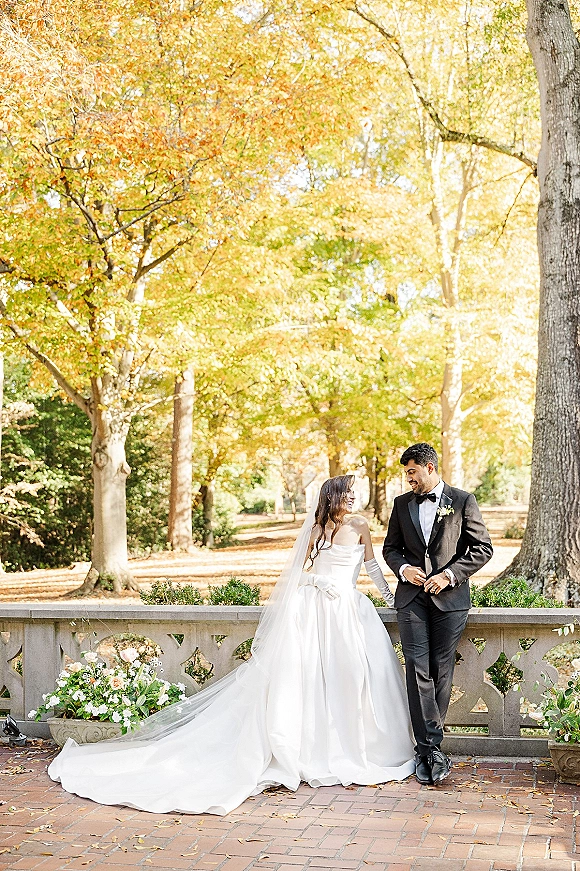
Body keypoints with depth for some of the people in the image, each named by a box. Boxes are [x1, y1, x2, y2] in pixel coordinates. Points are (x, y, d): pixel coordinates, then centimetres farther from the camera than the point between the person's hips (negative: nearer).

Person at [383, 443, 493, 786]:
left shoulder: (463, 501, 1)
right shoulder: (402, 503, 12)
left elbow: (483, 548, 0)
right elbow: (391, 547, 18)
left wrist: (450, 574, -11)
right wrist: (403, 568, -3)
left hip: (450, 598, -2)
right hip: (412, 597, 2)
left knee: (441, 672, 2)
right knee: (418, 670, -7)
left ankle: (426, 747, 12)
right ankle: (433, 748, -5)